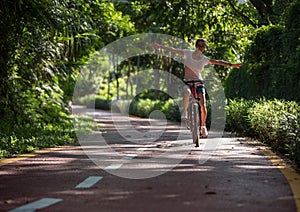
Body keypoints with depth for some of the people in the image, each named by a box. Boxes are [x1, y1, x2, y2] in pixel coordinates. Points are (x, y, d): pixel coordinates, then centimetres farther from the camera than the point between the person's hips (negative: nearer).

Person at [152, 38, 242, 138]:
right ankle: (184, 111, -18)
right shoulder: (187, 53, 0)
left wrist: (231, 65, -14)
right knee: (187, 92, -39)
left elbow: (217, 62, -5)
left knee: (203, 105, -12)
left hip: (199, 83, 1)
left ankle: (203, 126, 7)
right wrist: (160, 46, -1)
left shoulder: (204, 59, 0)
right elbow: (173, 50, 1)